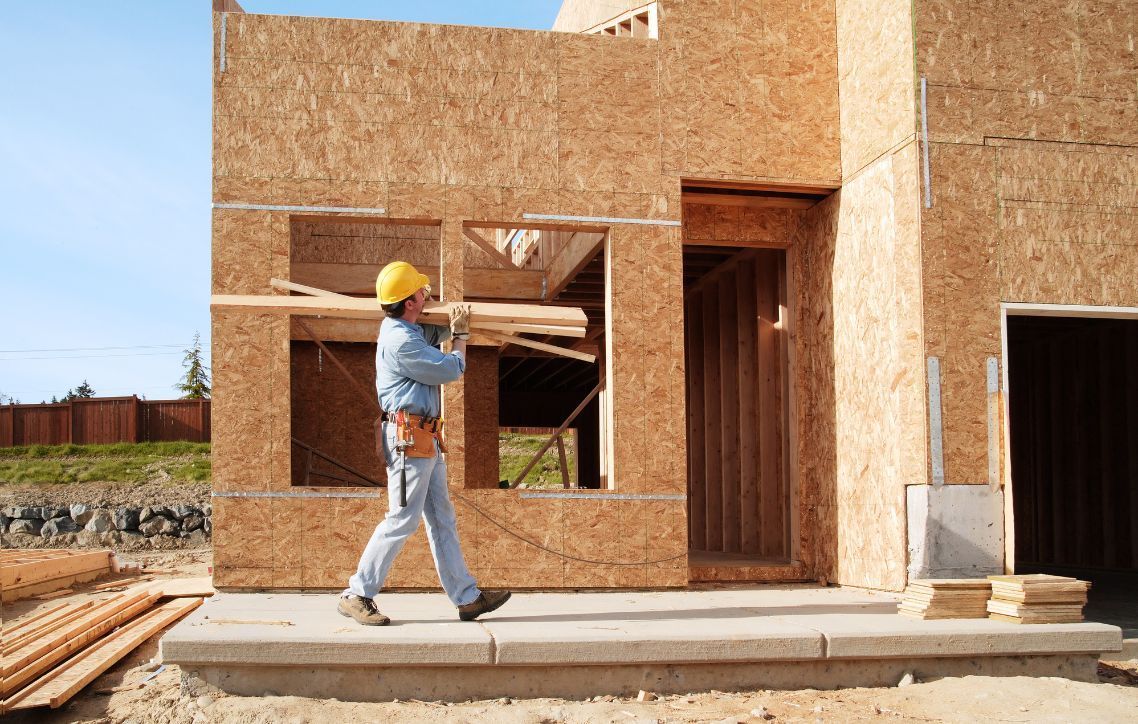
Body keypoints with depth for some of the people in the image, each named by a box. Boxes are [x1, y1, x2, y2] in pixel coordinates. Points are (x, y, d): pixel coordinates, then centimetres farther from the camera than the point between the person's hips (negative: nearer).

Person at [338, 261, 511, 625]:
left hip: (426, 440, 11)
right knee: (402, 520, -7)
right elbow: (450, 370, -12)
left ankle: (467, 597, 15)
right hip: (409, 438, -11)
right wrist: (461, 336, 5)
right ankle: (356, 595, 1)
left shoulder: (410, 330, 14)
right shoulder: (400, 340, -18)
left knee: (441, 518, 10)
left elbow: (436, 334, 37)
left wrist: (454, 325, 18)